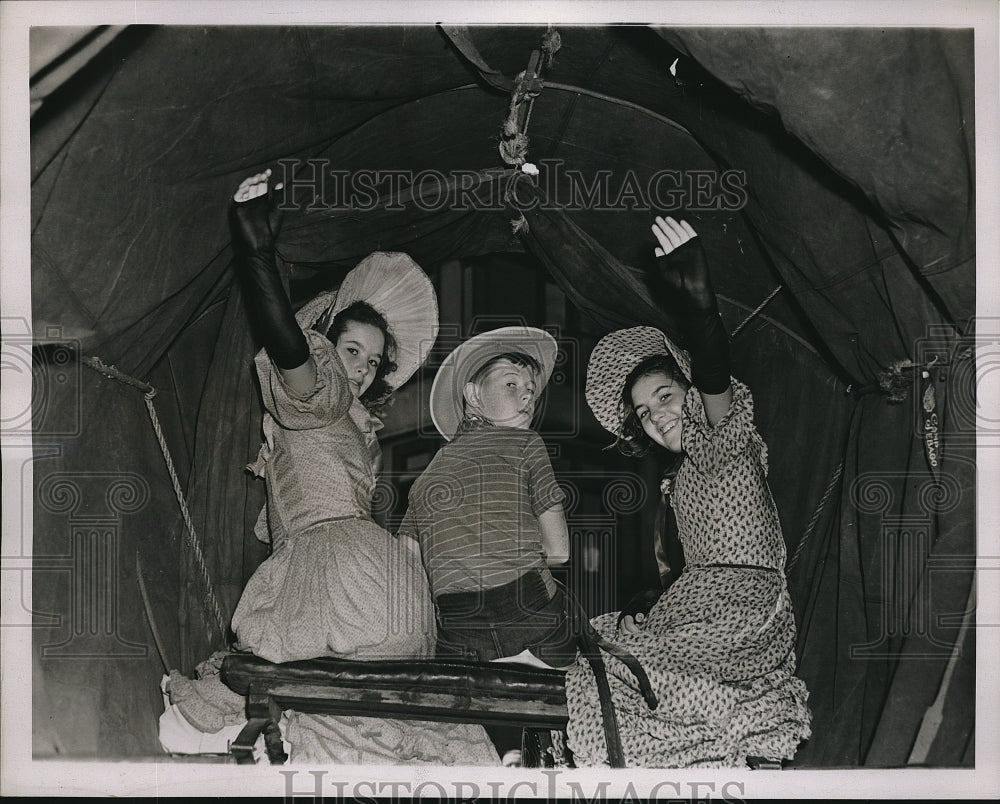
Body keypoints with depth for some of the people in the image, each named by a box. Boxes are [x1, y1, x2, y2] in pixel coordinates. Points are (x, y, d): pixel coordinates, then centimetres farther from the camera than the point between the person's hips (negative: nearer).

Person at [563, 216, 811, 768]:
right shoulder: (683, 473, 22)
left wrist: (698, 301, -41)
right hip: (701, 611, 9)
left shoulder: (727, 440, -4)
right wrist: (646, 611, 9)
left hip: (743, 614, -9)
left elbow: (714, 381, -26)